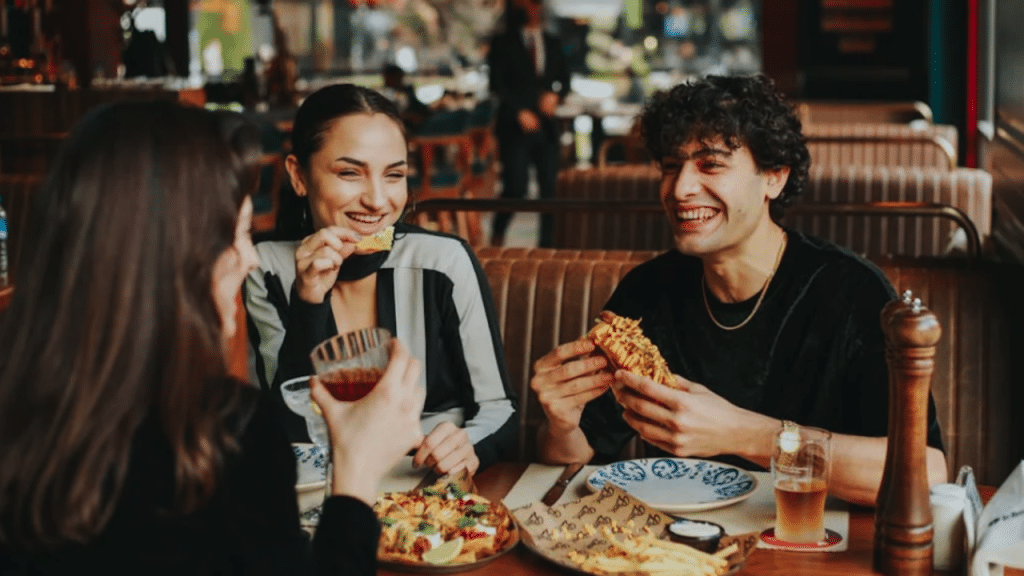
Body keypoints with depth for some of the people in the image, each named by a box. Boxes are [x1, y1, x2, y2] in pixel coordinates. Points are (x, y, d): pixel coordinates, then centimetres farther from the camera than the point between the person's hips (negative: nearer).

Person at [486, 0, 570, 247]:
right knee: (516, 187, -10)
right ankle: (497, 233, 14)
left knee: (550, 187, 0)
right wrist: (519, 111, -13)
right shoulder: (503, 43, 3)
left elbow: (565, 78, 18)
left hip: (546, 125, 4)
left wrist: (555, 94, -4)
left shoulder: (553, 44, 15)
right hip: (515, 126, -4)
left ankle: (547, 243, 8)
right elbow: (497, 83, -4)